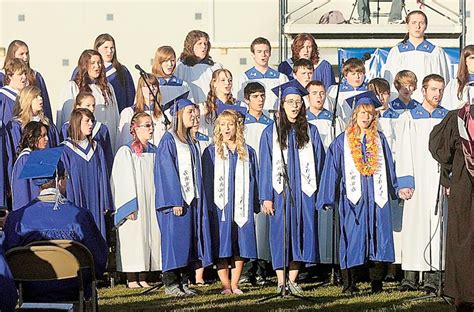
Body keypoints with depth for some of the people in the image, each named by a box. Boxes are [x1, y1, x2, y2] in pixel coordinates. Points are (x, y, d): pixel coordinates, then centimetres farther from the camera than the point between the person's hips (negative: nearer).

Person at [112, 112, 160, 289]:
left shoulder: (153, 151, 11)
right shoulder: (125, 152, -7)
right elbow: (123, 181, -11)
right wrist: (129, 207, -16)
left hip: (151, 204, 6)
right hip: (134, 205, -6)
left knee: (150, 238, 5)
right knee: (133, 240, -4)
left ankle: (142, 278, 11)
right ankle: (131, 279, 3)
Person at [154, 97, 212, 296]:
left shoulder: (190, 142, 17)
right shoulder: (169, 140, -7)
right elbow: (167, 172, -13)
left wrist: (199, 198, 11)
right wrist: (175, 201, -19)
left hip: (192, 198, 8)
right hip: (175, 200, -8)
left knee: (189, 240, 6)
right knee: (175, 239, -6)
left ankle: (183, 283, 10)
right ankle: (170, 283, -1)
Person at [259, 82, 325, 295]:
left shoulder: (310, 132, 8)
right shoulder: (271, 132, 3)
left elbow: (318, 163, 8)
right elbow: (265, 166, 1)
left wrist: (318, 193, 1)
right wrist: (266, 197, -6)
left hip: (304, 192, 2)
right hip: (280, 191, -2)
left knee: (301, 233, 1)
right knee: (280, 234, -2)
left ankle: (293, 281, 9)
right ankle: (280, 282, 3)